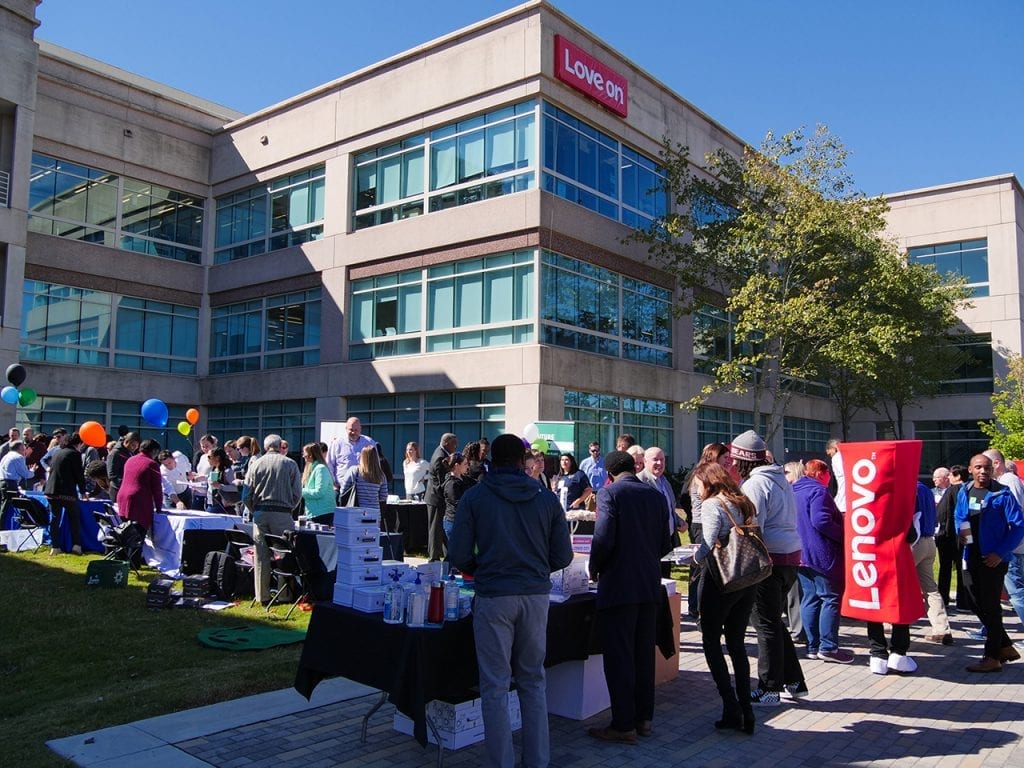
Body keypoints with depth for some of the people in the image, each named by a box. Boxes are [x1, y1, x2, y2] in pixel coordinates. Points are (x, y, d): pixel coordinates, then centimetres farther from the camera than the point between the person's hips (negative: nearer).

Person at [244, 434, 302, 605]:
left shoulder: (255, 464, 4)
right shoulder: (290, 464, 0)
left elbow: (247, 494, 4)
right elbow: (297, 493, 0)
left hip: (260, 513, 2)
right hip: (283, 513, -2)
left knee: (261, 556, 6)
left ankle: (263, 596, 9)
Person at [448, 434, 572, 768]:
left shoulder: (474, 496, -2)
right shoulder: (546, 498, 4)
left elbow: (459, 555, -5)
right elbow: (563, 555, 6)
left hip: (493, 596, -3)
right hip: (536, 595, 3)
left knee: (495, 686, 6)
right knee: (533, 681, 16)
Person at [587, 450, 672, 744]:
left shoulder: (609, 493, -10)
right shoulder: (656, 495, 7)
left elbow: (603, 539, -19)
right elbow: (666, 544, 9)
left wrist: (595, 569, -2)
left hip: (618, 585, -6)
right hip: (650, 585, 6)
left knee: (619, 656, 2)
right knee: (644, 654, 15)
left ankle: (624, 725, 8)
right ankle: (644, 718, 24)